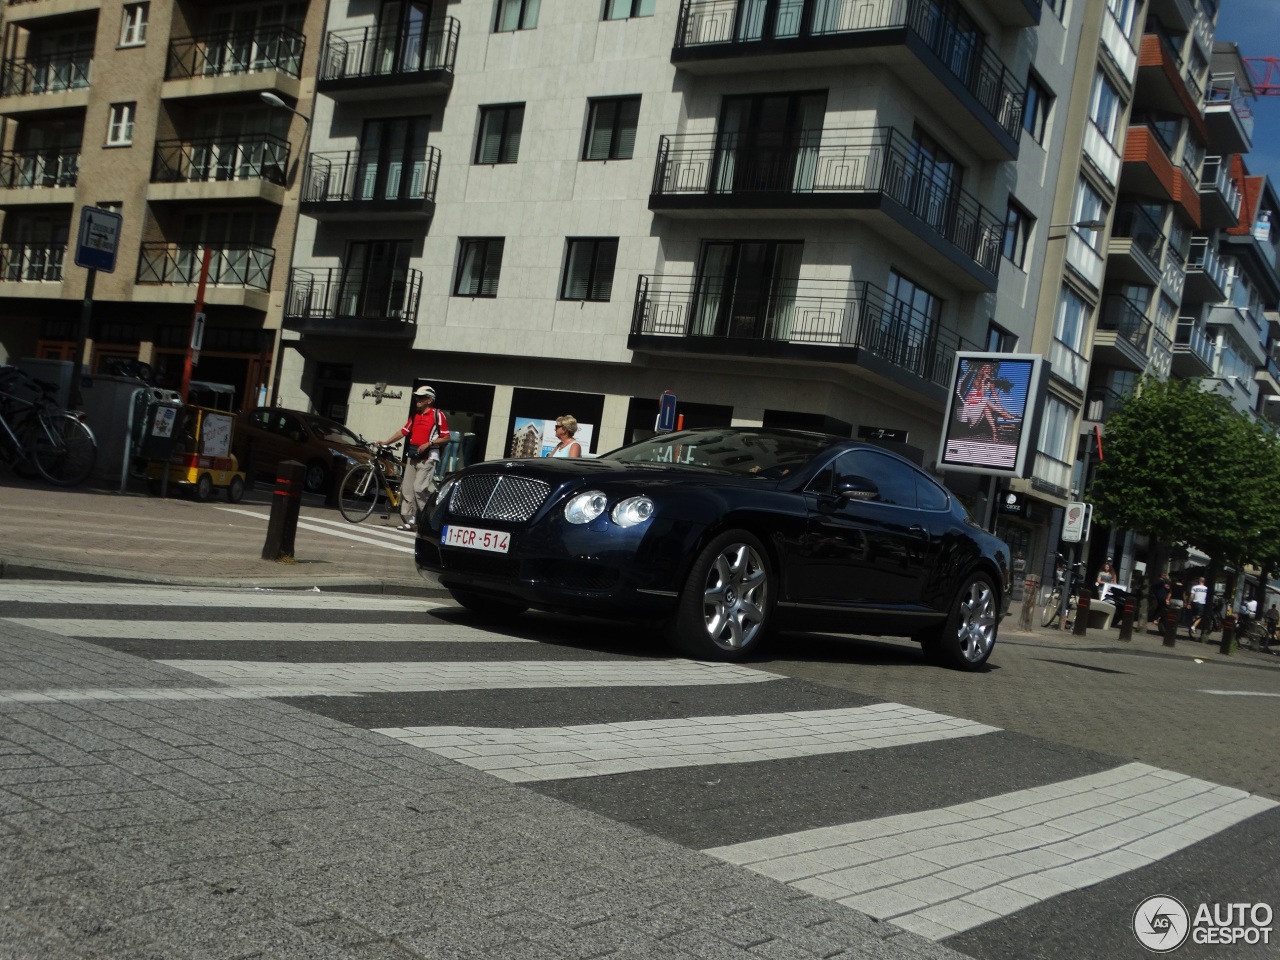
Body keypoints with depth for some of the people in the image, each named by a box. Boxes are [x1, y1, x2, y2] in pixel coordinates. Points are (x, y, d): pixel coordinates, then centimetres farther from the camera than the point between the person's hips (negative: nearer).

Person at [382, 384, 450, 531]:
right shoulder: (415, 415, 15)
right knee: (406, 488, 3)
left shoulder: (438, 415, -6)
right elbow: (403, 432, 17)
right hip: (412, 456, 7)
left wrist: (428, 444, -17)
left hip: (428, 457, -7)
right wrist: (386, 442, 10)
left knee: (419, 488, -16)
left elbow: (446, 438, -7)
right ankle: (409, 520, 8)